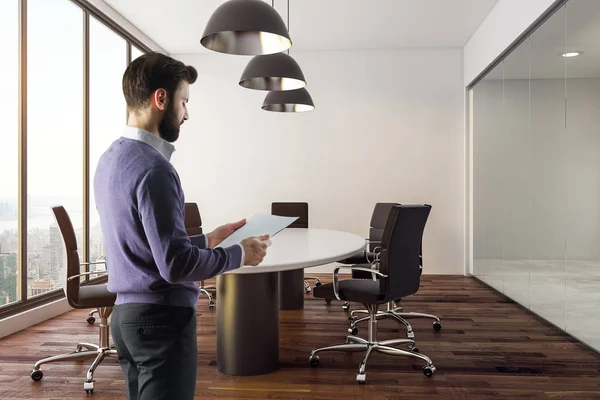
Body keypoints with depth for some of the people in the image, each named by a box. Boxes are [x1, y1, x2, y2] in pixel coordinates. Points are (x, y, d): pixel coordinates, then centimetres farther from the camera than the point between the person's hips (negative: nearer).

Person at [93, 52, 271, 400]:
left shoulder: (111, 159, 8)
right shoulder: (153, 168, -22)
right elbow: (175, 264, -24)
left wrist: (207, 239, 14)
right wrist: (239, 255, -11)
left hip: (127, 314, 10)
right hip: (161, 319, -9)